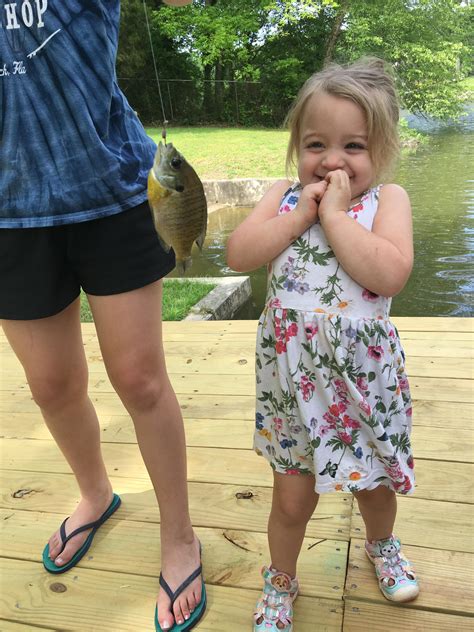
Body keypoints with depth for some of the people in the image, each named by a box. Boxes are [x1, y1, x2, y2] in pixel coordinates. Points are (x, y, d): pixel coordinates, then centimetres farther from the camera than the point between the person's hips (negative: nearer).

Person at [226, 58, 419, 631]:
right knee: (292, 497, 12)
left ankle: (382, 546, 56)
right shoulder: (284, 195, 0)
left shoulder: (387, 199, -8)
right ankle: (281, 580, 41)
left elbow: (390, 275, -25)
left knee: (374, 484, 22)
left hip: (363, 376, 0)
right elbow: (238, 254, -13)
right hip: (292, 376, 1)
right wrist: (300, 213, -17)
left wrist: (334, 213, -21)